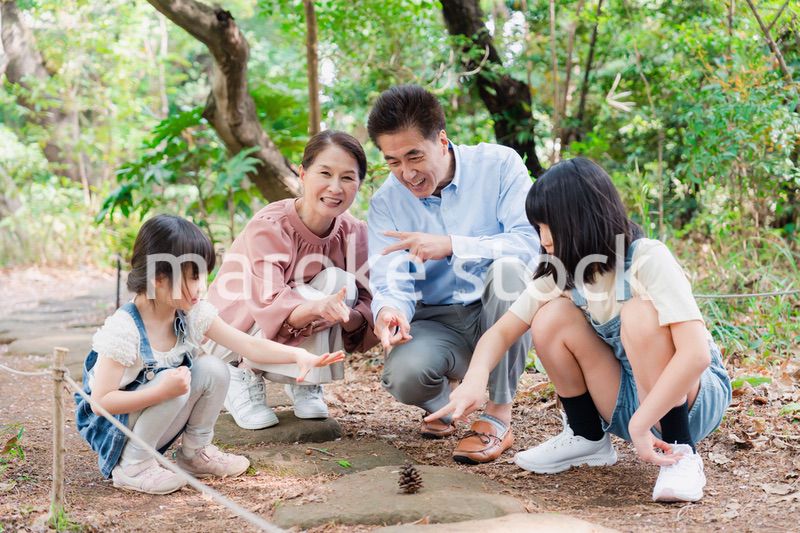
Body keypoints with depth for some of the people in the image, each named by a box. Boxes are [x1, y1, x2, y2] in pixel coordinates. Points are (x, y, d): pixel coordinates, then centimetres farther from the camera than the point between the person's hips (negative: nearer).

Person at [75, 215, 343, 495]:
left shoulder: (193, 314, -10)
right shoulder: (122, 329, -29)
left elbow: (249, 345, -9)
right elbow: (101, 401, -28)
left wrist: (298, 354, -24)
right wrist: (163, 390, -38)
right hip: (114, 428, -6)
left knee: (213, 369, -13)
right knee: (173, 383, -31)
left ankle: (195, 452, 6)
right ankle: (132, 466, -12)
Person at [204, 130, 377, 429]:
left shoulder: (354, 233, -13)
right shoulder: (268, 227, -28)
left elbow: (365, 301, -14)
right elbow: (272, 307, -36)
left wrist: (352, 318, -38)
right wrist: (318, 308, -56)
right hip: (233, 329, -4)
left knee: (341, 284, -24)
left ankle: (305, 383, -6)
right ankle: (244, 377, -10)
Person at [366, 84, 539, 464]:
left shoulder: (498, 166, -9)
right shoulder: (386, 202, -1)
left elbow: (533, 242, -21)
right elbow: (391, 282, -8)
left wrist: (452, 245, -32)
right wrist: (390, 309, -34)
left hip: (503, 315, -1)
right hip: (438, 324, 1)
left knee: (508, 269, -35)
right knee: (403, 375, -32)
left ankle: (497, 417, -20)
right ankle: (443, 397, 10)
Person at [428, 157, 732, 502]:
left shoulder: (649, 260, -24)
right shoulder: (561, 272, -6)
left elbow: (696, 353, -34)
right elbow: (502, 331, -6)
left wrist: (640, 423, -37)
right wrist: (475, 379, -28)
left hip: (694, 396, -5)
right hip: (626, 401, 5)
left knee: (640, 313, -32)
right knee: (553, 317, -15)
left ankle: (680, 453, -21)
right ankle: (587, 439, 4)